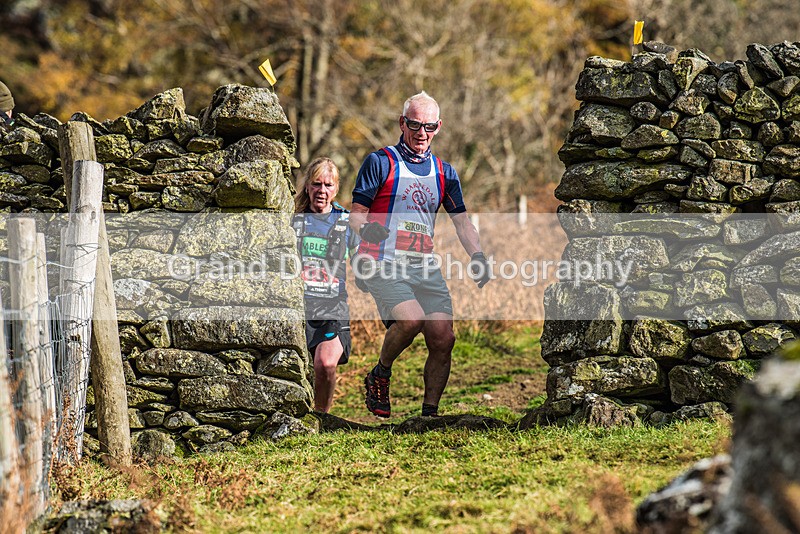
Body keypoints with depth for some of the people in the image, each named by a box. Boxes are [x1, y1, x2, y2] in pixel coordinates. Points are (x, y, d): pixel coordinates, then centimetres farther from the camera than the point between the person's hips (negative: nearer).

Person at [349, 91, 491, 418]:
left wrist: (477, 256, -2)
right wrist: (366, 228, -23)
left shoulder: (444, 173, 16)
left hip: (425, 267, 5)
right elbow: (356, 214, 0)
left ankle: (429, 413, 6)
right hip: (384, 264, -5)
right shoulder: (380, 162, 2)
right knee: (411, 319, -28)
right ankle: (379, 376, -2)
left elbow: (462, 222, 16)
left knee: (443, 339, -8)